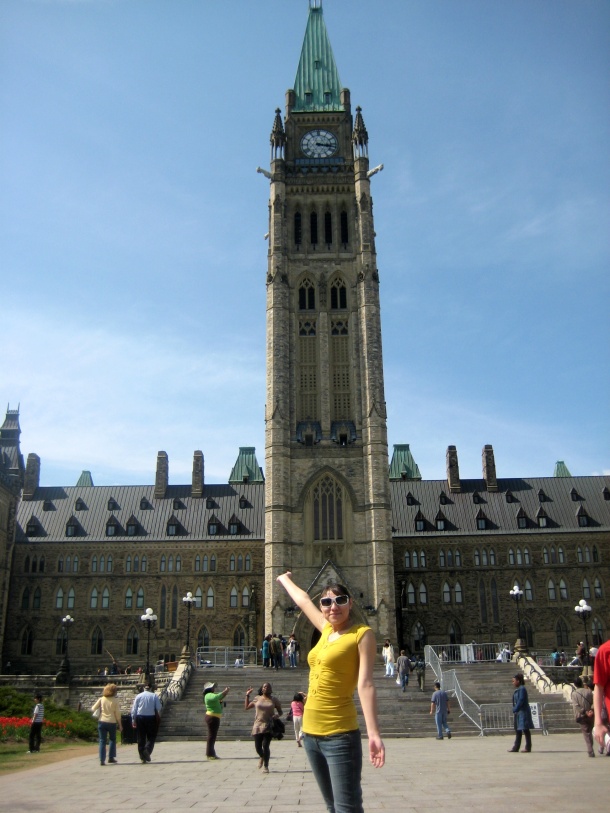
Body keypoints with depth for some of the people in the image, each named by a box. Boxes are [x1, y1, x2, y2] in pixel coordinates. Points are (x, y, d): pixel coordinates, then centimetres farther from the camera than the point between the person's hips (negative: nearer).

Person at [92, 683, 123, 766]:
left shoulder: (101, 699, -1)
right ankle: (111, 757, 18)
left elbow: (93, 709, -3)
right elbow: (117, 713, -5)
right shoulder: (115, 700, -6)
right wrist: (120, 725, 2)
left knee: (102, 741, 6)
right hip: (112, 722, -1)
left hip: (102, 722, 1)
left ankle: (102, 760, 0)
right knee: (112, 740, 19)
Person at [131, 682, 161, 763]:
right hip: (151, 718, -2)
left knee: (141, 738, 8)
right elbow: (159, 708, -1)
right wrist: (159, 717, 14)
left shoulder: (138, 696, 5)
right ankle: (147, 750, -17)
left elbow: (134, 709, 3)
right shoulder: (154, 696, 1)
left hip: (140, 718, 2)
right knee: (151, 737, 9)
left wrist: (133, 720, 7)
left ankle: (142, 757, 9)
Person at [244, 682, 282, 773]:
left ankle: (266, 766, 6)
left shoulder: (274, 700, 3)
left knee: (265, 746, -9)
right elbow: (246, 707, 13)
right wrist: (247, 695, 6)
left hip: (269, 726, -2)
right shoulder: (257, 699, 6)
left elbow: (280, 711, 11)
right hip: (258, 725, 2)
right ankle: (262, 757, 39)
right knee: (257, 746, 4)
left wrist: (277, 715, -12)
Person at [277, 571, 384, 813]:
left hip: (340, 734, -7)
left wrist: (373, 733, -25)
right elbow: (303, 600, 28)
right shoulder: (327, 630, 11)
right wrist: (285, 580, 44)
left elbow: (365, 684, -16)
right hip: (311, 731, 7)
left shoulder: (362, 633, -6)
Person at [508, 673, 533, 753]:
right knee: (518, 730, 13)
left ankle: (528, 747, 4)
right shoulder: (517, 690, 14)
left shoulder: (522, 689, -16)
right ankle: (516, 747, 18)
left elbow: (521, 701, -21)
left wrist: (515, 710, -19)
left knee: (525, 730, -3)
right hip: (518, 713, 10)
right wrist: (515, 710, 10)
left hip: (523, 712, -10)